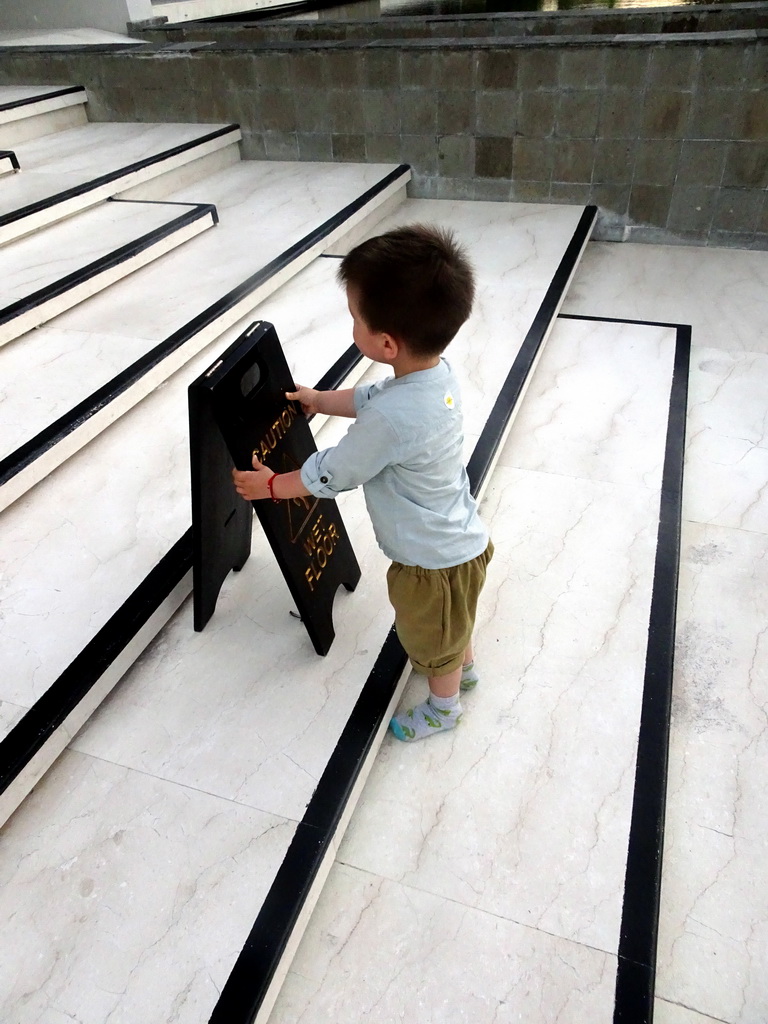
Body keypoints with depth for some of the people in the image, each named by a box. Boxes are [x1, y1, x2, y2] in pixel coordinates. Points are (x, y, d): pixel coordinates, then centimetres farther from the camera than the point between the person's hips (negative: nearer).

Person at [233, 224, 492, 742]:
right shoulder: (438, 372, -12)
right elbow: (370, 397, 9)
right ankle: (464, 664, 63)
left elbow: (331, 475, -21)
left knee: (432, 636, 22)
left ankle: (443, 706, 50)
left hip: (434, 562, -7)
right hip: (463, 539, 8)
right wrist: (318, 399, 22)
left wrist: (272, 486, -4)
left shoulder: (391, 420, -38)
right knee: (455, 620, 34)